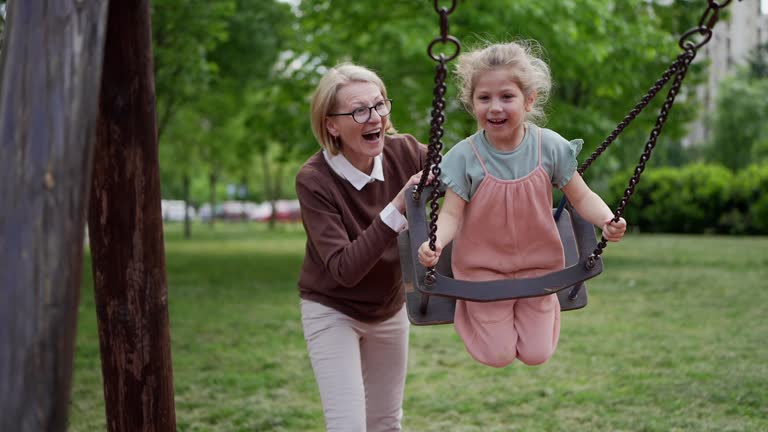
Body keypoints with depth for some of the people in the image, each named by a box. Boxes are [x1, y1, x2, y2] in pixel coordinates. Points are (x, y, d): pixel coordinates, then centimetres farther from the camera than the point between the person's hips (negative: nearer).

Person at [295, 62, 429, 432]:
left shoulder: (404, 152, -17)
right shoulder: (314, 180, -26)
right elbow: (344, 269, -31)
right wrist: (397, 208, -40)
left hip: (389, 309, 4)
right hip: (332, 310, -4)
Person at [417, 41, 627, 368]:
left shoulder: (550, 147, -13)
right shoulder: (465, 156, -18)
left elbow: (581, 197, -6)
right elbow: (451, 214, -17)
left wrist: (607, 221, -25)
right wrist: (434, 242, -38)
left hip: (537, 264, 2)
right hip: (483, 267, -2)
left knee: (536, 355, 6)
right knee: (498, 357, 1)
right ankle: (469, 304, 30)